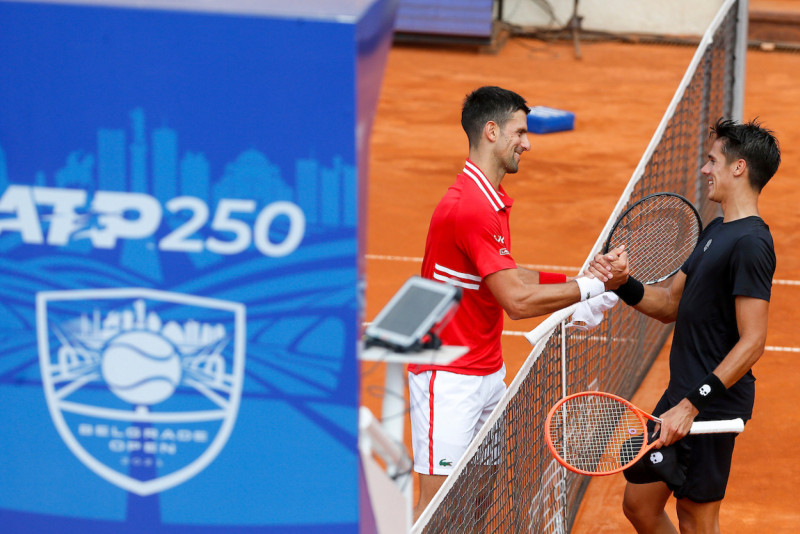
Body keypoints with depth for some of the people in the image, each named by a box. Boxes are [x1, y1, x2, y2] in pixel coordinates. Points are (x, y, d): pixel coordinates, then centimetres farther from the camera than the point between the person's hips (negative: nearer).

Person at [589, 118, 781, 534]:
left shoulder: (750, 243, -19)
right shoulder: (717, 231, 13)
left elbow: (752, 342, -23)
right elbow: (670, 305, 18)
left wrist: (692, 405, -25)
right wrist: (623, 282, -2)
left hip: (712, 404, -10)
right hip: (681, 394, 10)